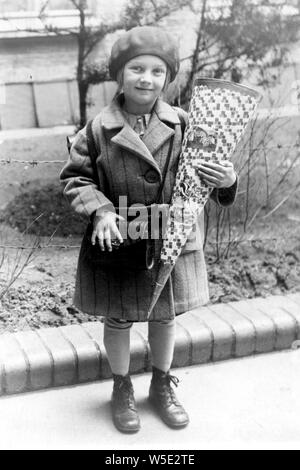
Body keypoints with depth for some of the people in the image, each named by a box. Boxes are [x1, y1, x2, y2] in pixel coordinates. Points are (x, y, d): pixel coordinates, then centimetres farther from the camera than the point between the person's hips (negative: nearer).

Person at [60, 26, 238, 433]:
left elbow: (204, 172, 1)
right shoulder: (100, 131, -11)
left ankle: (162, 386, 41)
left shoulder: (182, 124, -7)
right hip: (120, 244, -1)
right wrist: (100, 209, -21)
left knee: (165, 315, 18)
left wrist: (226, 181, -22)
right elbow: (75, 179, -4)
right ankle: (122, 389, 38)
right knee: (119, 318, 14)